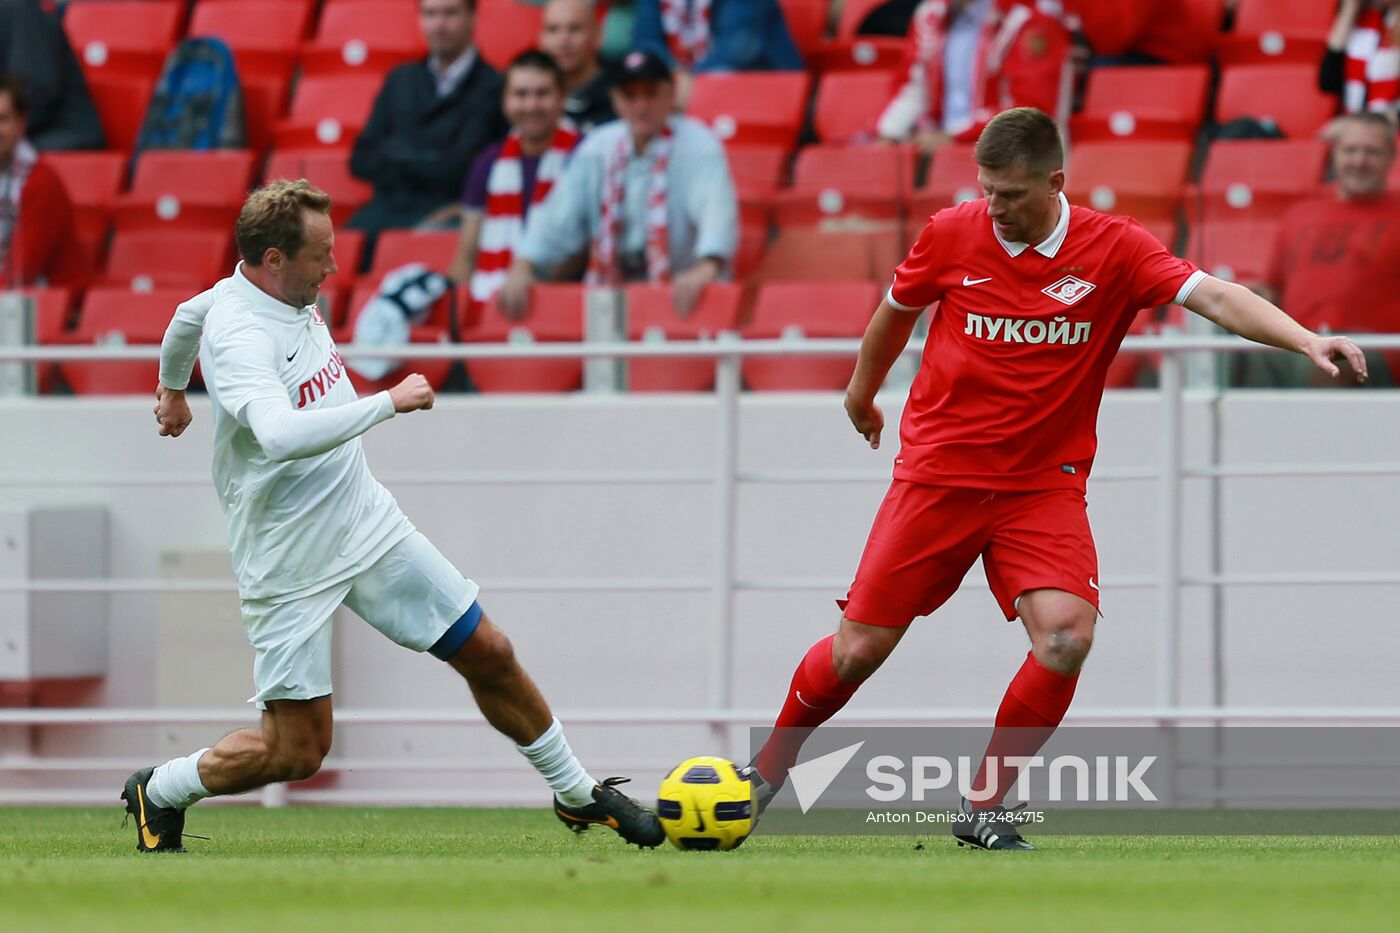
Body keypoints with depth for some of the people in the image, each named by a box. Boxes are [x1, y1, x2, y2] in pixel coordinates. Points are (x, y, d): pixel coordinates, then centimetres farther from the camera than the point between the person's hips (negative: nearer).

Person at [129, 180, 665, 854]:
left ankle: (577, 795, 26)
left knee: (489, 654, 7)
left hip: (369, 526, 8)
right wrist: (390, 403, -34)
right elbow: (282, 436, -45)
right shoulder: (238, 336, -26)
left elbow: (189, 314, 24)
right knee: (297, 752, -4)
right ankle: (159, 792, 21)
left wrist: (172, 388, 45)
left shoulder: (288, 292, 2)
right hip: (291, 567, -8)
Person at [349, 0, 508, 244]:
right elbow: (362, 160, 13)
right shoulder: (400, 80, 17)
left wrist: (396, 154, 1)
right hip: (387, 210, 5)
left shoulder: (491, 87, -2)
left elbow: (454, 169, -10)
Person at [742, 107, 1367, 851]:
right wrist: (862, 392, 29)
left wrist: (1306, 340, -35)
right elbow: (895, 311, 14)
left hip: (1045, 485, 0)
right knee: (858, 650, 0)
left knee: (1067, 635, -22)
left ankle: (983, 808, -6)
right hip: (938, 475, 0)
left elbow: (1213, 296, -20)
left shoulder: (1112, 250, -9)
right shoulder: (951, 235, -6)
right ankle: (770, 764, 28)